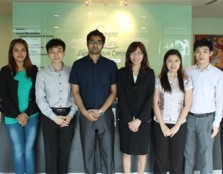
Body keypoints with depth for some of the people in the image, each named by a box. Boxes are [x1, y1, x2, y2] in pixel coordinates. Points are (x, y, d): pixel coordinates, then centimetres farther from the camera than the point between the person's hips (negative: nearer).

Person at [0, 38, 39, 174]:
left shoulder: (34, 70, 4)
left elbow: (37, 94, 1)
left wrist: (27, 113, -9)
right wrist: (17, 115, -10)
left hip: (32, 116, 1)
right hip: (13, 117, -1)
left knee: (29, 149, 8)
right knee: (18, 151, 5)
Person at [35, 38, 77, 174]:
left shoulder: (71, 72, 1)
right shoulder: (42, 74, -2)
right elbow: (40, 99, -4)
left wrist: (70, 115, -10)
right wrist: (54, 117, -11)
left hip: (68, 115, 1)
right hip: (50, 116, -1)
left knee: (65, 150, 12)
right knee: (51, 151, 5)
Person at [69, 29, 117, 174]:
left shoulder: (111, 65, 1)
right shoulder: (78, 65, 2)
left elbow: (114, 91, 0)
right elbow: (75, 92, 1)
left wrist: (100, 110, -11)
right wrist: (85, 112, -11)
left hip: (106, 114, 0)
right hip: (86, 115, 1)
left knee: (108, 151, 6)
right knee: (88, 152, 10)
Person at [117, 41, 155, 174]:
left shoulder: (149, 73, 0)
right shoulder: (122, 73, 1)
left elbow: (150, 98, -6)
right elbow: (121, 98, -4)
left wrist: (139, 119, -13)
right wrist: (129, 120, -11)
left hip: (144, 120, 0)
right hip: (125, 120, 0)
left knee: (142, 152, 10)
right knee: (126, 152, 10)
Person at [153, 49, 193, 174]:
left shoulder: (186, 80, 0)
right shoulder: (159, 80, -1)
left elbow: (188, 105, -2)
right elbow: (155, 103, -2)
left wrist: (177, 126, -8)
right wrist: (163, 125, -8)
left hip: (179, 125, 0)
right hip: (160, 124, 0)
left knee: (177, 158, 8)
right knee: (160, 157, 9)